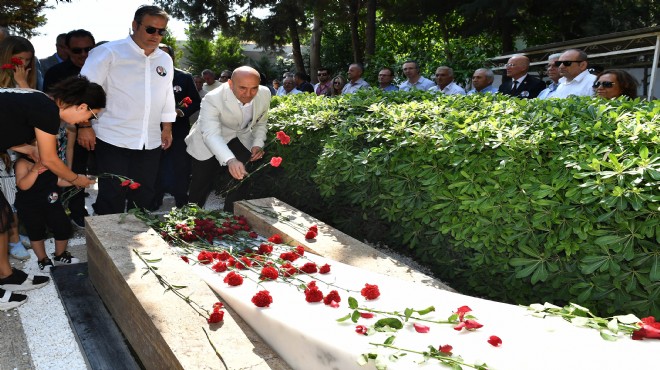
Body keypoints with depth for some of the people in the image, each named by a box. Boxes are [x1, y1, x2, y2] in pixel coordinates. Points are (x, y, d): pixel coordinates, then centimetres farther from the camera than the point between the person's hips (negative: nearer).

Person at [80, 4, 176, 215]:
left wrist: (167, 127, 16)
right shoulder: (109, 52, -6)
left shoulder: (165, 60, 12)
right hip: (113, 141, -5)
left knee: (144, 198, 13)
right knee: (111, 198, 0)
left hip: (150, 143, 5)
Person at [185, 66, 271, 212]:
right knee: (201, 184, 6)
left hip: (241, 138, 3)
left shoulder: (265, 94, -19)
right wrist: (230, 160, -63)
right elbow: (211, 134, -47)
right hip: (208, 143, -3)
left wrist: (258, 144, -18)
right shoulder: (213, 99, -34)